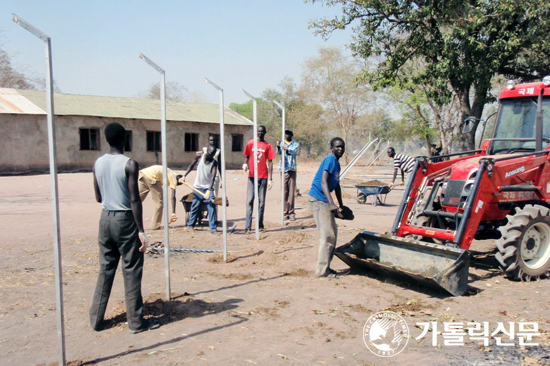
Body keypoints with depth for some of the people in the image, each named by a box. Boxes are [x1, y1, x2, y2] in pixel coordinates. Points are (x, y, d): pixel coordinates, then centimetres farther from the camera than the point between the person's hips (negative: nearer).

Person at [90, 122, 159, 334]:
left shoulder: (98, 163, 4)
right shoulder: (129, 164, -13)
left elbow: (98, 197, 11)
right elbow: (135, 200, -15)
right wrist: (141, 231, -12)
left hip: (105, 218, 6)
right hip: (125, 220, -6)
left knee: (105, 269, 15)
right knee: (131, 272, 3)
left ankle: (96, 319, 22)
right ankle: (136, 322, 11)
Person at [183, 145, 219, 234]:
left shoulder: (214, 162, -12)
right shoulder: (199, 157, -7)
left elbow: (213, 177, -21)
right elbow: (192, 166, 12)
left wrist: (209, 191, -31)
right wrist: (184, 175, 6)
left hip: (208, 187, -1)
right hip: (198, 187, 1)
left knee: (211, 207, -11)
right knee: (195, 206, 7)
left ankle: (213, 229, -8)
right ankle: (191, 225, 24)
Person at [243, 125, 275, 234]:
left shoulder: (268, 145, 4)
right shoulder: (251, 143, 6)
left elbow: (270, 162, 3)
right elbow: (247, 156, 13)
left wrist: (270, 179, -2)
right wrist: (245, 164, -11)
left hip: (263, 177, 0)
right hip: (252, 176, 0)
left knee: (262, 201, 5)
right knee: (250, 200, -4)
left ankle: (260, 226, 14)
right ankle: (248, 227, -4)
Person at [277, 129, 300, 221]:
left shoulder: (296, 144, 9)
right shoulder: (282, 143, 14)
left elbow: (294, 151, -13)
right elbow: (278, 152, -6)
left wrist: (287, 149, -36)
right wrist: (278, 146, -28)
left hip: (292, 170, -1)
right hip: (283, 170, 1)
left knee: (291, 192, -3)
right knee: (284, 192, 1)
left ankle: (291, 212, 0)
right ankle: (285, 212, 5)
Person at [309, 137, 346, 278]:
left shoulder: (336, 163, 17)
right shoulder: (330, 160, -14)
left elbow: (336, 185, 25)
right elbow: (323, 182, -26)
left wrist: (341, 205, 25)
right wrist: (331, 203, -34)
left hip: (323, 200, 10)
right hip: (318, 199, -10)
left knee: (333, 232, 15)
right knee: (328, 235, -8)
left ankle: (324, 266, 24)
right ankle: (322, 270, 1)